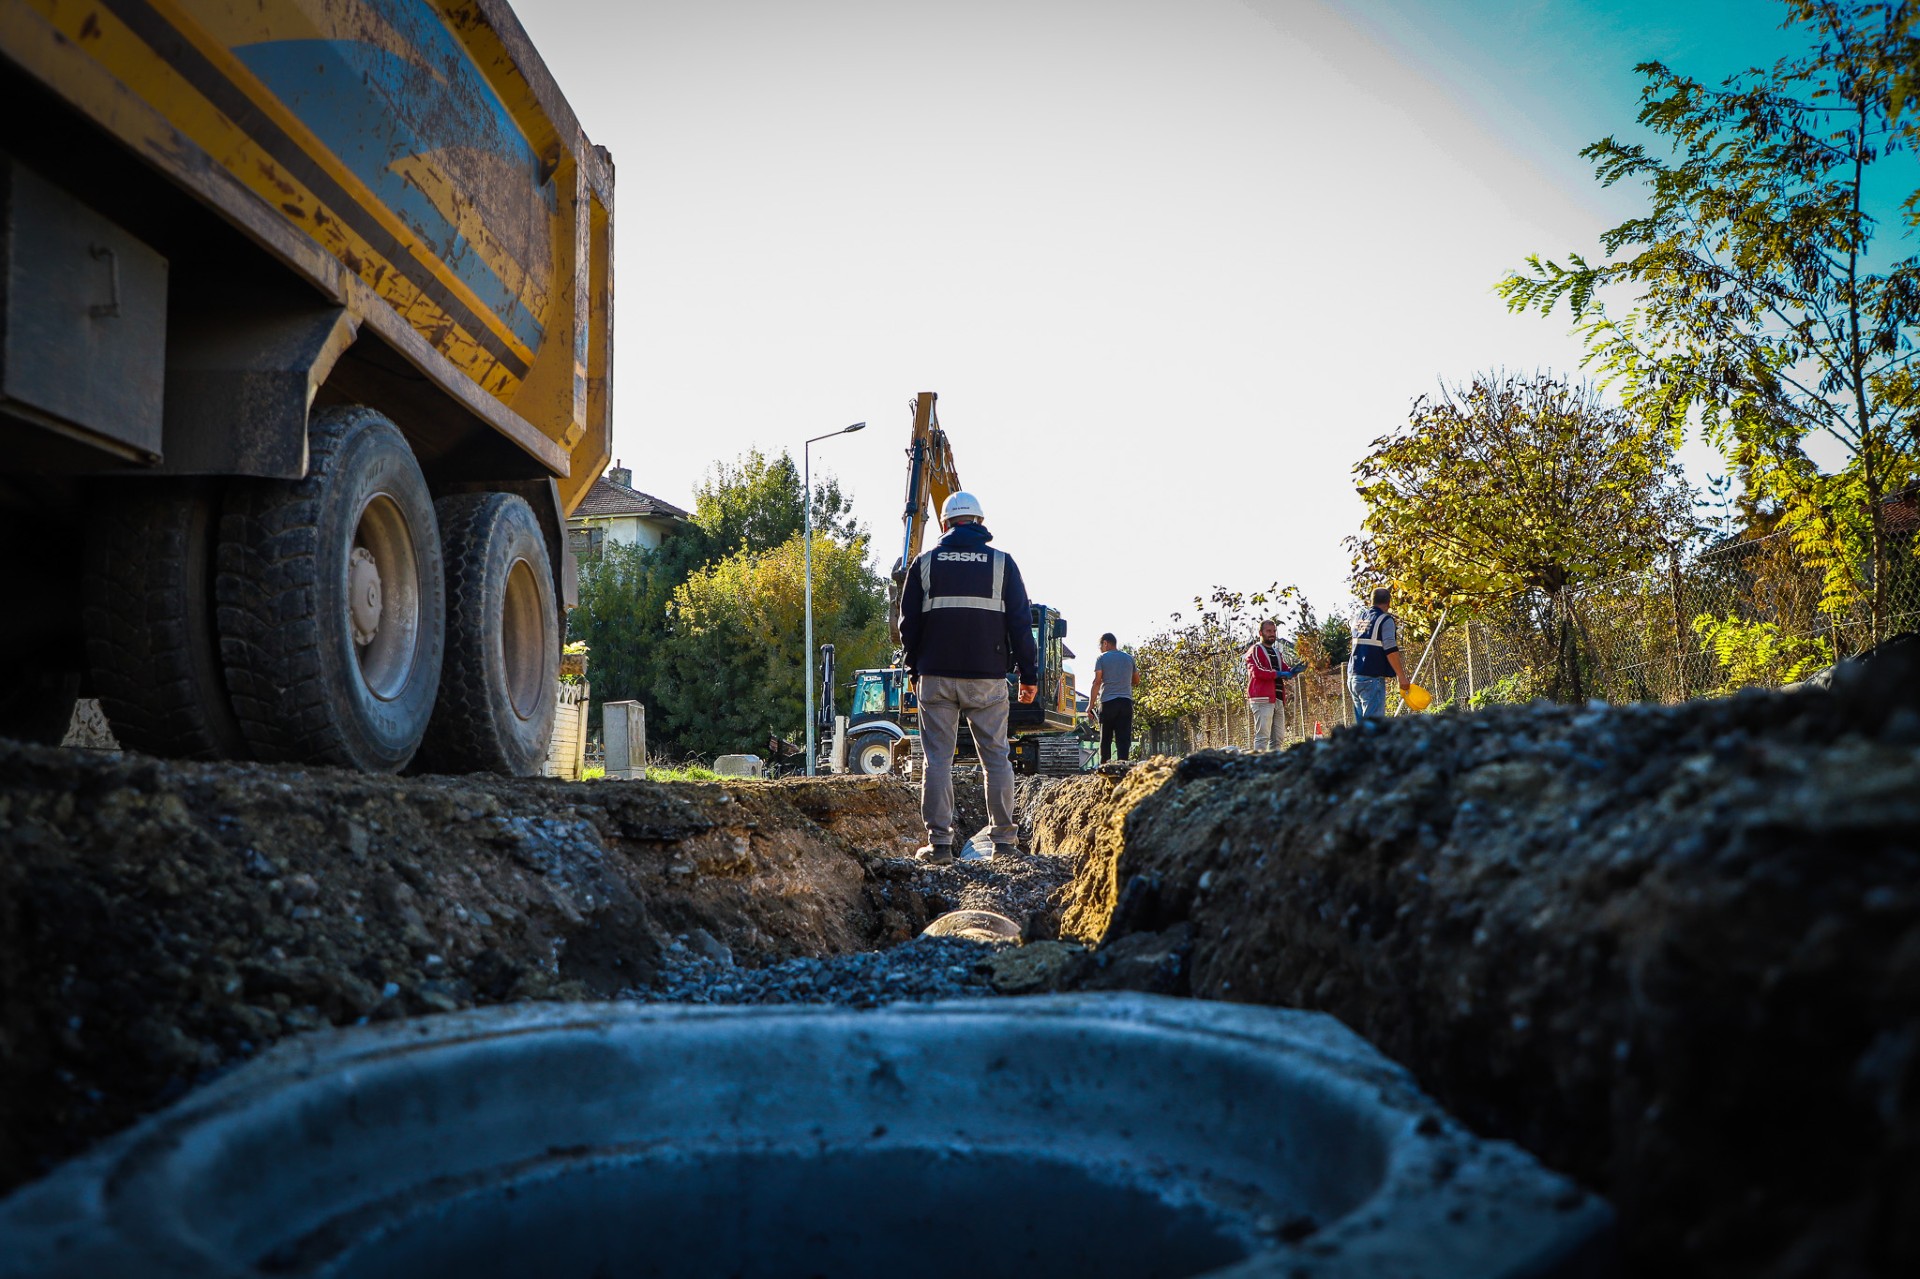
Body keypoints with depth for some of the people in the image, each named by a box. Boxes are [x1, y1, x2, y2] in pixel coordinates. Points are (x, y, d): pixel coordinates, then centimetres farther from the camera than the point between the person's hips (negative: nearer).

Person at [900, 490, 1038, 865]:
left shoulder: (924, 563, 5)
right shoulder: (1002, 563, 4)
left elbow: (908, 624, 7)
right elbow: (1020, 623, 3)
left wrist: (914, 670, 20)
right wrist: (1029, 674, 9)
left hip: (936, 676, 0)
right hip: (987, 678, 0)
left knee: (938, 759, 3)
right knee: (996, 757, 8)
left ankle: (939, 842, 0)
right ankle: (1004, 838, 10)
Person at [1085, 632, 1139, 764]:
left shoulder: (1101, 658, 1)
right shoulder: (1129, 658, 13)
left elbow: (1097, 682, -7)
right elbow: (1136, 682, 20)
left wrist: (1091, 704, -5)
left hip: (1107, 702, -3)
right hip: (1126, 702, 3)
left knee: (1105, 739, 5)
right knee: (1124, 738, -1)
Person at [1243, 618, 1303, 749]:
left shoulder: (1277, 652, 26)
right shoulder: (1255, 650, 1)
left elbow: (1285, 669, 16)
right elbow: (1257, 671, -14)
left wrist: (1292, 671, -7)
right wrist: (1279, 674, -15)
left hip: (1278, 698, 8)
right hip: (1262, 699, -8)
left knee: (1278, 737, 7)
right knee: (1263, 736, -14)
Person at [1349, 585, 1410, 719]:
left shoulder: (1358, 619, 14)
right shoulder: (1385, 620, -7)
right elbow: (1391, 651, -17)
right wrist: (1402, 677, -13)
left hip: (1353, 678, 7)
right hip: (1371, 679, -7)